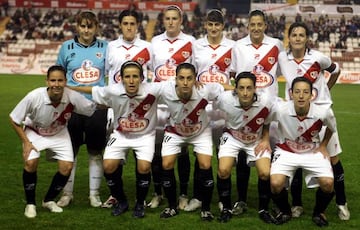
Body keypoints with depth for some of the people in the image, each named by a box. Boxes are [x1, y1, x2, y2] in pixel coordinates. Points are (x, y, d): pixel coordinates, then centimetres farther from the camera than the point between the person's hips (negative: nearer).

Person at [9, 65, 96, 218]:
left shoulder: (73, 97, -29)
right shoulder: (34, 97, -33)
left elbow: (93, 109, -10)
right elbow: (14, 120, -19)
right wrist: (26, 142, -19)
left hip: (59, 134, 2)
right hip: (34, 132, -2)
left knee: (66, 167, -10)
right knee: (30, 163, -23)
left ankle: (49, 200, 16)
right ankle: (30, 204, 0)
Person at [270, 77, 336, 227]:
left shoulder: (323, 112, -22)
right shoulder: (280, 110, -25)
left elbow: (332, 127, 3)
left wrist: (323, 145, 3)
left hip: (313, 152, 1)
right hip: (286, 151, -1)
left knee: (328, 183, -21)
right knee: (276, 183, -24)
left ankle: (319, 213, 12)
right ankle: (284, 211, 10)